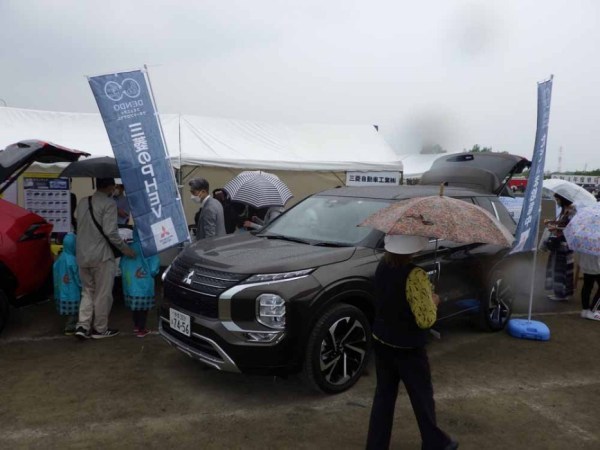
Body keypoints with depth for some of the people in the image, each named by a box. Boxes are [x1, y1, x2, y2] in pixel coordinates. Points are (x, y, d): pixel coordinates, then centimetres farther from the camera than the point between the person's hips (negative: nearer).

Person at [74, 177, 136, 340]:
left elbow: (82, 226, 14)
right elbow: (110, 232, -17)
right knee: (103, 294, 6)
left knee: (87, 291, 18)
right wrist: (125, 248, -6)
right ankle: (100, 329, 16)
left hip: (82, 255, 6)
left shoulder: (82, 202, 10)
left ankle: (83, 326, 9)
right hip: (101, 255, -6)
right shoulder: (109, 203, -11)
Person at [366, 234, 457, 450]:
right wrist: (432, 302, -4)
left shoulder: (382, 266, -3)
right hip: (408, 348, -6)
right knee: (422, 396, 15)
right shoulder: (414, 275, -26)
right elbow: (425, 320, -23)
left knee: (384, 394, 17)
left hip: (381, 342, 6)